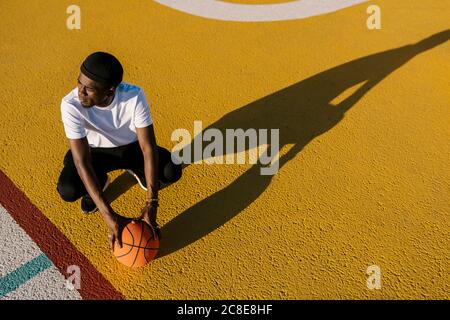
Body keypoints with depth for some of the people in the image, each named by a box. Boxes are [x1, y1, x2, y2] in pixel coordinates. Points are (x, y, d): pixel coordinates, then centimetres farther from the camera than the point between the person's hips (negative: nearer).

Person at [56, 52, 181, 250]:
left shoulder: (134, 96, -31)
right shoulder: (71, 105, -32)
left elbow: (148, 148, -29)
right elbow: (82, 162, -34)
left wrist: (151, 203, -36)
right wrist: (109, 216, -40)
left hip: (131, 146, 1)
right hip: (94, 151, 0)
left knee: (172, 171, -24)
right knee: (67, 191, -28)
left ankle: (138, 171, 12)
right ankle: (100, 182, 9)